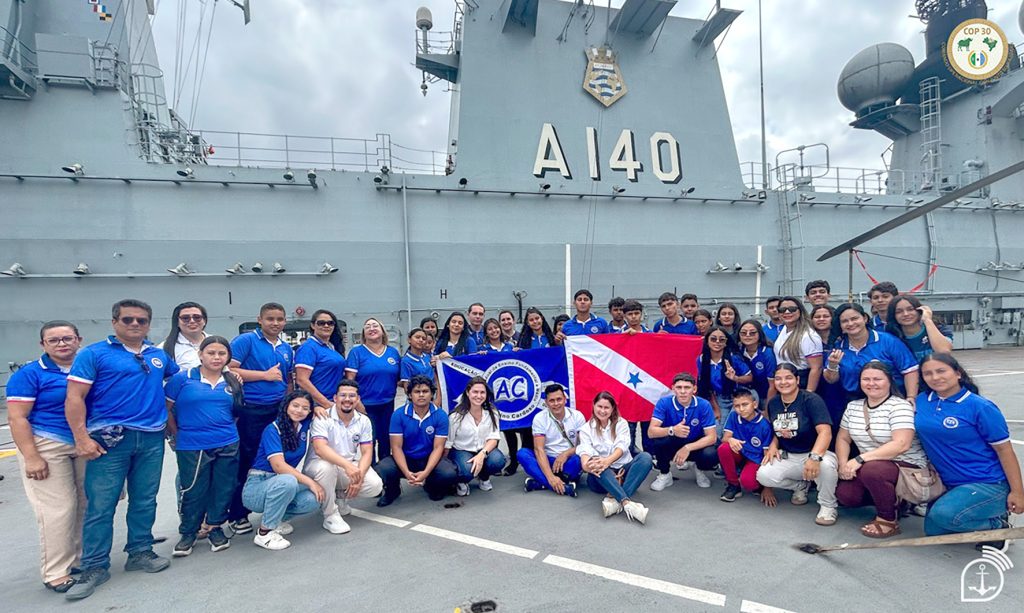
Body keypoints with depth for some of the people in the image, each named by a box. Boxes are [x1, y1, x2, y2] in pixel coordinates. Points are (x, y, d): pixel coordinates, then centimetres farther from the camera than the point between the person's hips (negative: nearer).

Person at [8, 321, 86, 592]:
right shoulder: (29, 374, -4)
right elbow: (17, 418, -7)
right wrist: (31, 457, -13)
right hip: (47, 447, -4)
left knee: (86, 505, 7)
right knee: (57, 509, -3)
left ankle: (80, 560, 22)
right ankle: (55, 572, 9)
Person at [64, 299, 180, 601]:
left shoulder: (160, 355, 12)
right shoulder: (94, 353, -1)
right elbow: (74, 398, -6)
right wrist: (82, 438, -12)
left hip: (152, 439, 4)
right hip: (110, 439, -4)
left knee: (144, 501, 11)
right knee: (100, 505, 0)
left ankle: (140, 552, 25)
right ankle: (95, 567, 13)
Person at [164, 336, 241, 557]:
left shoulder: (232, 383, 7)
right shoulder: (182, 379, -4)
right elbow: (166, 409, 1)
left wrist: (226, 430, 7)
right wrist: (177, 435, 2)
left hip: (228, 446, 3)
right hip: (192, 447, -3)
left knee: (223, 488, 9)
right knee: (193, 491, 6)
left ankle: (216, 528, 29)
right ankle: (188, 532, 27)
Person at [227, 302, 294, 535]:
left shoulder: (287, 349, 12)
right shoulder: (246, 340, -7)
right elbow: (229, 370, -16)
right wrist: (266, 375, -15)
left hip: (278, 411, 6)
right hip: (251, 411, -5)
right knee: (245, 462, 4)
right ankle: (237, 515, 18)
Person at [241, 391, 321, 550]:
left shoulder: (305, 425, 1)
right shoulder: (273, 430, -15)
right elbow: (278, 465, -25)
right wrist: (310, 482, -27)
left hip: (284, 484, 6)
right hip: (257, 486, -6)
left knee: (313, 500, -24)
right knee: (287, 481, -38)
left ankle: (276, 518, 6)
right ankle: (264, 532, -16)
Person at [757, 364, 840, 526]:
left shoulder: (811, 400, -15)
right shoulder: (773, 403, 5)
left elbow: (825, 432, -26)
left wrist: (814, 457, -42)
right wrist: (773, 446, -5)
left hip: (814, 453, -5)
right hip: (787, 456, 5)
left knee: (826, 464, -40)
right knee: (763, 476, -22)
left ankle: (828, 506, -9)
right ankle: (800, 485, 12)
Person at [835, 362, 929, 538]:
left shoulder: (900, 406, -14)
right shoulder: (853, 406, 5)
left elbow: (901, 444, -26)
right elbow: (843, 439, 9)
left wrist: (860, 459, -30)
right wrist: (843, 464, -11)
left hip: (907, 466, -6)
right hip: (867, 468, 6)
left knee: (872, 470, -36)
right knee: (845, 494, -17)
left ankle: (889, 519, -11)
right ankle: (890, 501, 13)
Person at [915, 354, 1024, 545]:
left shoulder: (979, 406, -15)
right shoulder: (921, 401, -1)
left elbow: (1004, 450, -11)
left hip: (988, 485, -7)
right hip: (950, 485, 7)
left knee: (943, 515, -30)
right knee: (933, 531, 10)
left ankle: (997, 524, -1)